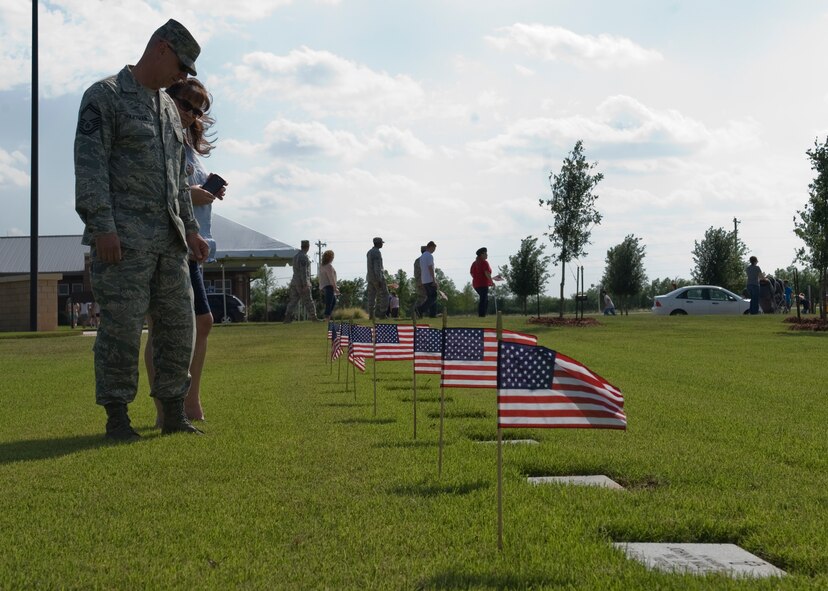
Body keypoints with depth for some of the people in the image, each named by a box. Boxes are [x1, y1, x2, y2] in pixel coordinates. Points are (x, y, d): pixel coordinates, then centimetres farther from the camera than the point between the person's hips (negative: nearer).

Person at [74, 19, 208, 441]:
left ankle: (174, 414, 14)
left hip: (168, 240, 7)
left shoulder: (168, 106, 20)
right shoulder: (104, 97, -3)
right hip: (122, 240, -7)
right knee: (121, 328, -6)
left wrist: (190, 228, 17)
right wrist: (101, 226, -19)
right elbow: (89, 166, -12)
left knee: (178, 326, 6)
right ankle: (117, 417, 3)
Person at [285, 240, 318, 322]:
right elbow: (303, 271, -21)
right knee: (308, 301, 1)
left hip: (295, 282, 8)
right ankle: (313, 318, 10)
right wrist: (305, 285, -22)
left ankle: (287, 318, -8)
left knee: (293, 301, 2)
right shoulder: (304, 257, -15)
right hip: (302, 283, -8)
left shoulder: (296, 256, 14)